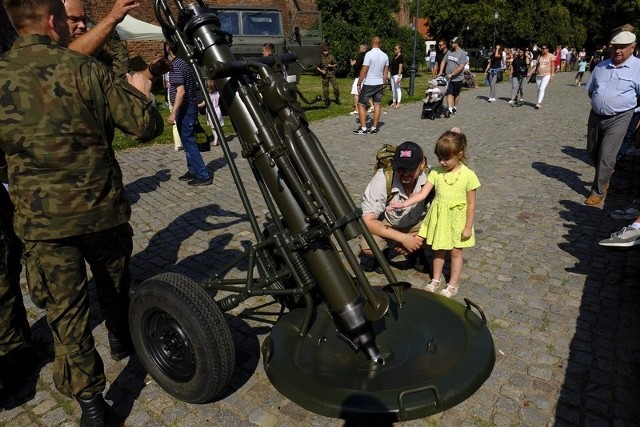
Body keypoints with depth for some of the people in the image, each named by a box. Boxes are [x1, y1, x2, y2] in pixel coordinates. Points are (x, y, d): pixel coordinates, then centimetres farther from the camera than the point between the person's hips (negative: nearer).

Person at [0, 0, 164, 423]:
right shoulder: (87, 69, -9)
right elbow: (147, 125, -11)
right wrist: (137, 91, 9)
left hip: (41, 218, 1)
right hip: (103, 209, 0)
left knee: (66, 309, 8)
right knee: (115, 285, 24)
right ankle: (123, 341, 47)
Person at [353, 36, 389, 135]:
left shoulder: (369, 54, -14)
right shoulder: (385, 56, 4)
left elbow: (364, 71, -16)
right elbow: (385, 72, 10)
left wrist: (359, 84, -9)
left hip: (369, 84, -6)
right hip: (379, 84, 6)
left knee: (361, 105, 2)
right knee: (377, 105, 10)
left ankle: (363, 128, -1)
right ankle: (374, 128, 12)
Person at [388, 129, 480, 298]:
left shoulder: (468, 175, -15)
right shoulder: (436, 172, -7)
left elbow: (471, 204, -11)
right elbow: (423, 193, -12)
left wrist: (468, 227, -9)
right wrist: (404, 204, -26)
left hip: (457, 219, -3)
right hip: (439, 217, 3)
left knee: (455, 252, 12)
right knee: (438, 250, 17)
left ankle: (453, 285, 28)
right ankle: (436, 280, 36)